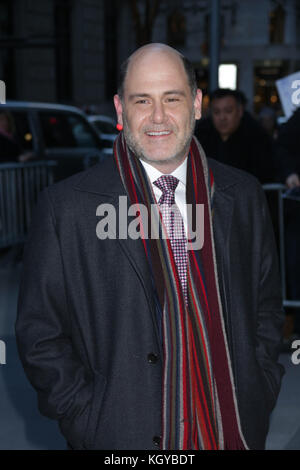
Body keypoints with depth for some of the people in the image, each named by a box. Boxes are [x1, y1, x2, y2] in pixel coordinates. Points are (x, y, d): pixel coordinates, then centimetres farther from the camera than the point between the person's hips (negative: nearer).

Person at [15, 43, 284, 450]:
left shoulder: (243, 196, 1)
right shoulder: (66, 207, -9)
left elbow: (266, 311, 9)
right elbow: (40, 336, -6)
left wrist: (258, 403, 1)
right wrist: (91, 424, -10)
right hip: (122, 436, -2)